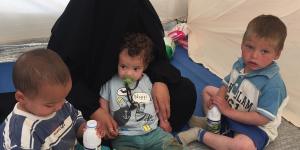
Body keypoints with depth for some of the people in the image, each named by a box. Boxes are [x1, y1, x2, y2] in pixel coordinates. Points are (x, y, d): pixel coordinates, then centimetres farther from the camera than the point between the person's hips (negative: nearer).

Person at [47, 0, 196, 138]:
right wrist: (93, 110, -32)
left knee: (186, 89, -13)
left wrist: (160, 81, -26)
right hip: (88, 91, -2)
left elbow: (157, 54, -4)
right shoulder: (76, 18, -25)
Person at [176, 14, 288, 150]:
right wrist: (218, 99, -17)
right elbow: (227, 84, 7)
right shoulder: (240, 64, -8)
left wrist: (228, 111, -28)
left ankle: (199, 134, -22)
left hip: (256, 127, -7)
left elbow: (262, 119, -30)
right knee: (208, 90, 15)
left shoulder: (273, 84, -30)